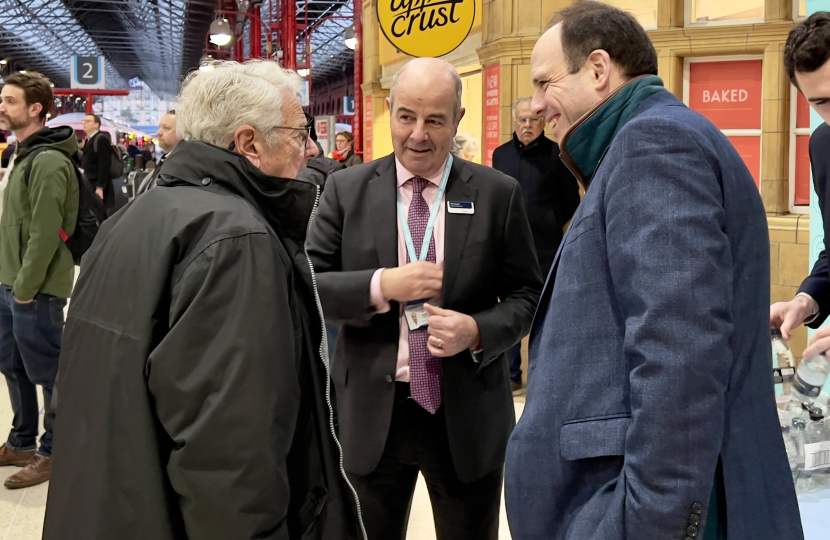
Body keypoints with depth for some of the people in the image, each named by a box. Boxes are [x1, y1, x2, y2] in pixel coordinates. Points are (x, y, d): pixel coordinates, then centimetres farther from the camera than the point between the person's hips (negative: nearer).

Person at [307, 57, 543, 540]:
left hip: (467, 415, 0)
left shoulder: (499, 193, -2)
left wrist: (478, 330, -18)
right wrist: (380, 286, -19)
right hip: (371, 412, 1)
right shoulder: (347, 189, 0)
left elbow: (528, 295, 1)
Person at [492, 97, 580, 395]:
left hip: (544, 250, -4)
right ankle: (512, 377, 21)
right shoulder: (501, 154, 9)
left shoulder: (556, 154, -4)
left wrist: (550, 227, 2)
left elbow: (571, 201, 2)